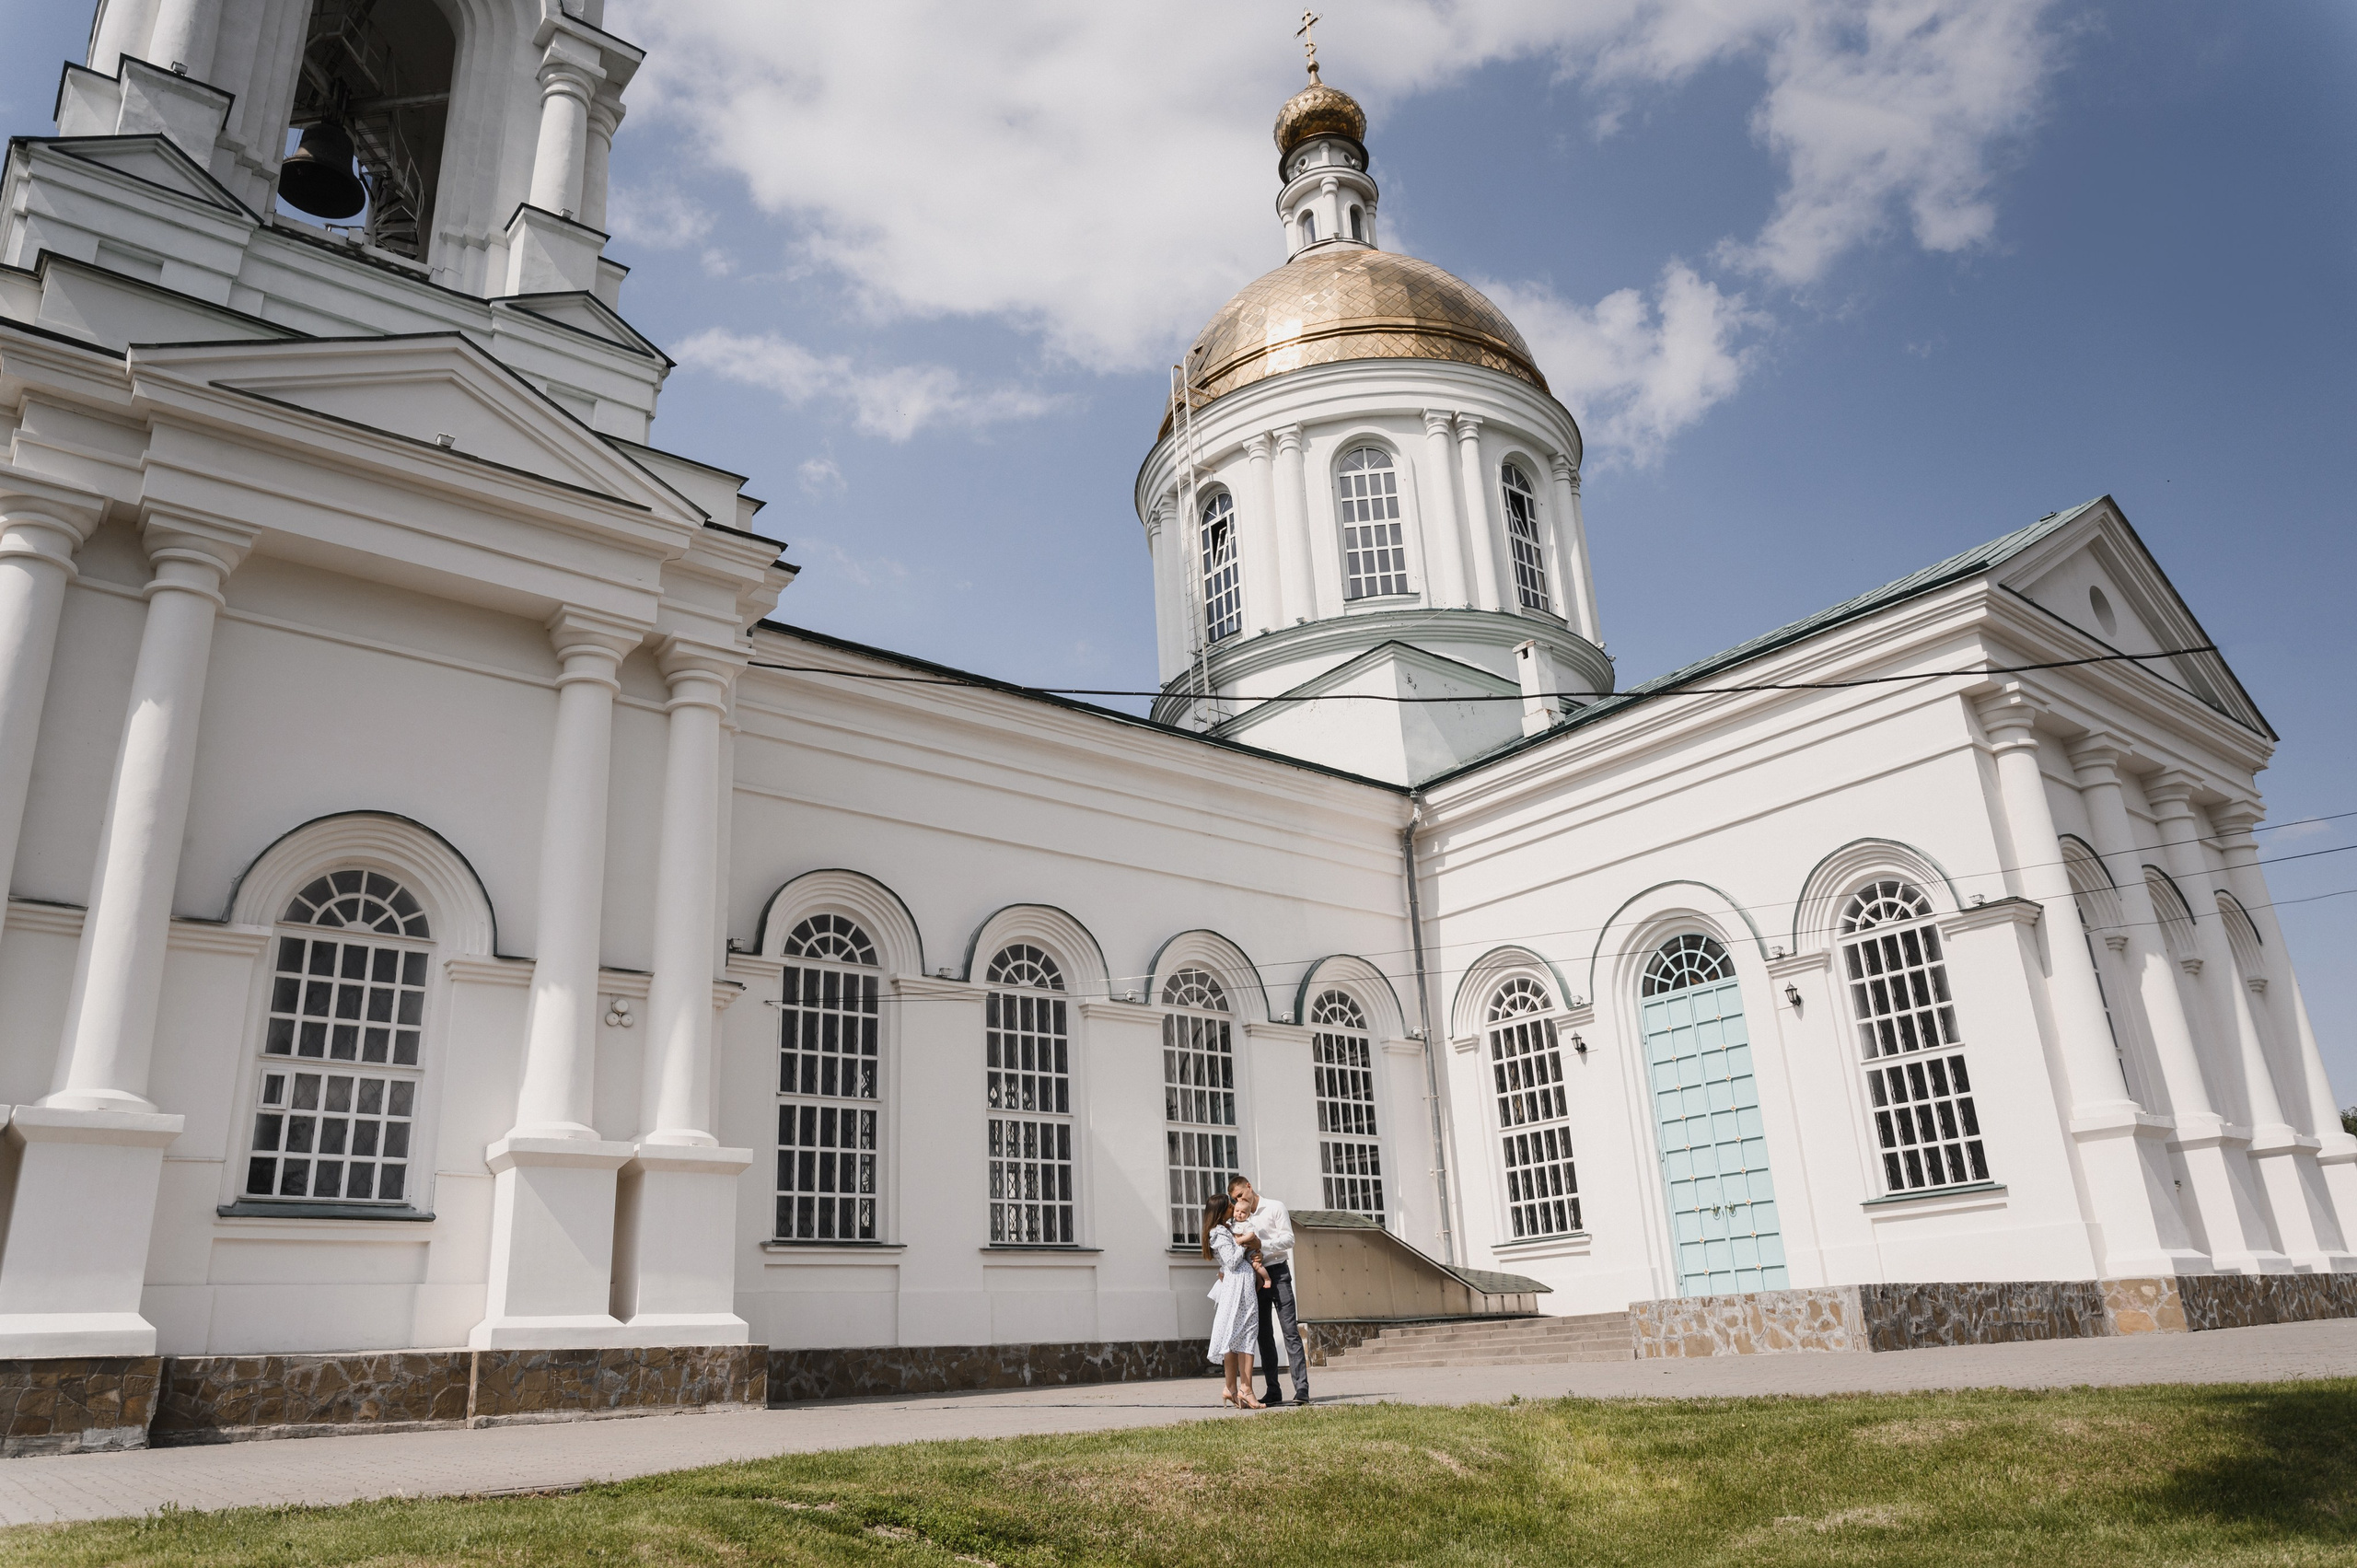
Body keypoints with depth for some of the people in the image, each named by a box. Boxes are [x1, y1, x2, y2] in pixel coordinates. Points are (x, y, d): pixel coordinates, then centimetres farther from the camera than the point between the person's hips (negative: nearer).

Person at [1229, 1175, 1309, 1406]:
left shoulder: (1274, 1207, 2)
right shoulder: (1240, 1219, 15)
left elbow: (1288, 1239, -7)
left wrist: (1261, 1244, -20)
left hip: (1277, 1273, -5)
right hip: (1254, 1277, 5)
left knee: (1290, 1330, -11)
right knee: (1264, 1335, 5)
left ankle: (1302, 1388, -15)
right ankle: (1273, 1391, 9)